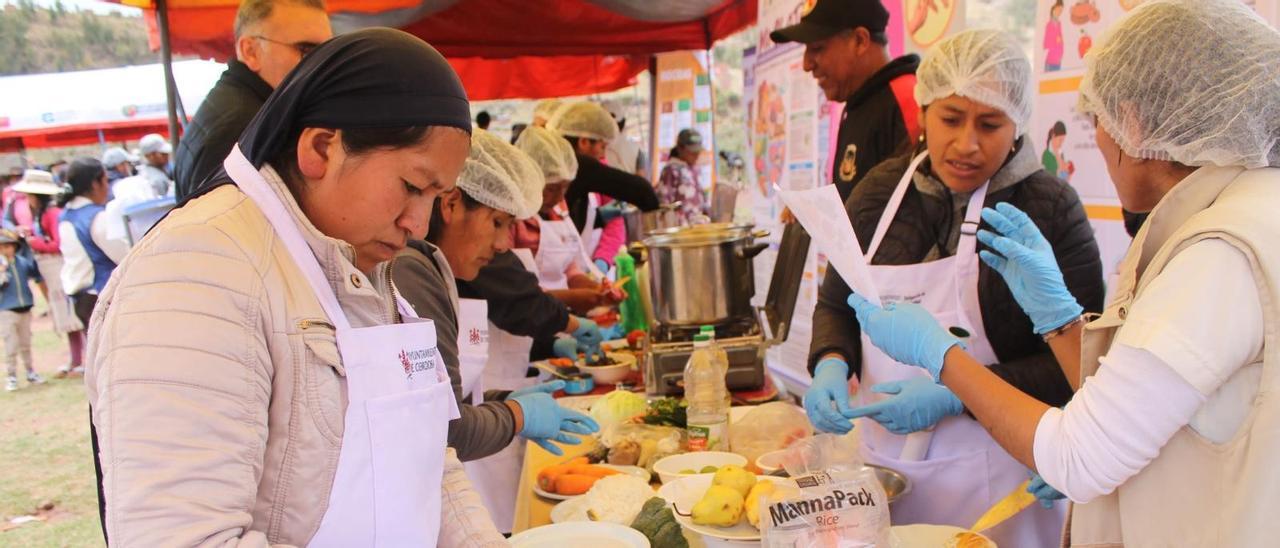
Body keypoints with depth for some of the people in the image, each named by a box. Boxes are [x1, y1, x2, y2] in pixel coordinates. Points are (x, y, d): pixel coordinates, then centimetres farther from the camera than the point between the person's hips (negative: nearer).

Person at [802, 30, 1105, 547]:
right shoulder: (881, 190, 1)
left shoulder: (1050, 208, -12)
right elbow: (835, 304, 10)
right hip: (880, 459, 4)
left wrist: (955, 394, -22)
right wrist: (831, 365, -10)